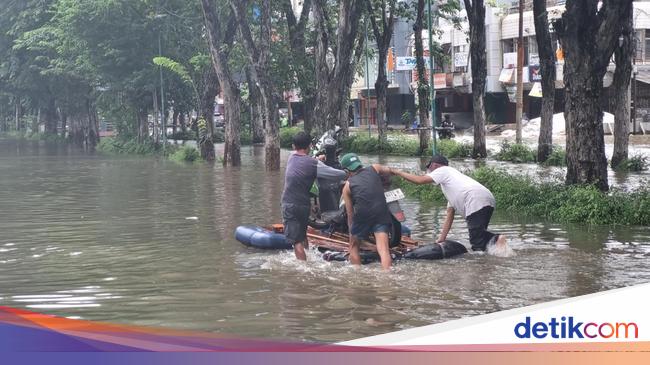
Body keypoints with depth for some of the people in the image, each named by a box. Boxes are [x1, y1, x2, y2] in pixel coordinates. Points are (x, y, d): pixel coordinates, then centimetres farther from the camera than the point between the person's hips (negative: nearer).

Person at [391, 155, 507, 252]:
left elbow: (420, 180, 2)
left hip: (477, 202, -9)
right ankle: (496, 239, -11)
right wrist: (441, 240, 32)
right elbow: (450, 214, 35)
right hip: (488, 200, 9)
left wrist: (398, 172, 15)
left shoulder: (443, 170, 13)